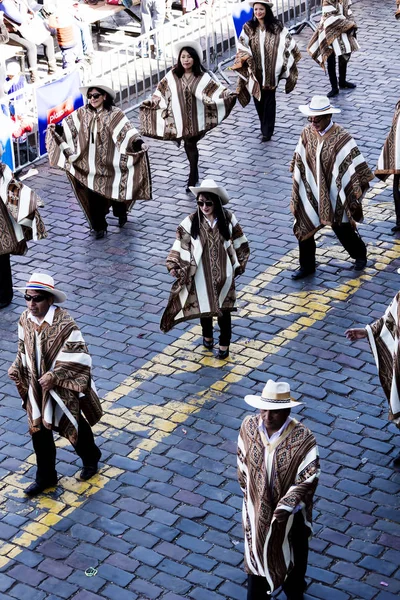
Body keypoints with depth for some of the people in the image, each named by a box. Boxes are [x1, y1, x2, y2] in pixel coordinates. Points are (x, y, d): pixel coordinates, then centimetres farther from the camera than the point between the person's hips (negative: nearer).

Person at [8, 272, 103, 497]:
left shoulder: (65, 324, -26)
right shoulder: (25, 320, -7)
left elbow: (79, 358, -24)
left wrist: (54, 375, -29)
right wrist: (18, 370, -3)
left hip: (63, 388, -5)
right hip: (36, 387, 5)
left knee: (74, 427, 17)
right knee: (39, 431, 11)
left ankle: (91, 459, 46)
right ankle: (45, 477, 29)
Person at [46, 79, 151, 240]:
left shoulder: (114, 114, -9)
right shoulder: (82, 113, 2)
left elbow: (126, 130, -18)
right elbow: (68, 126, 4)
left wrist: (137, 142, -35)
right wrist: (56, 129, -14)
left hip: (110, 164, -2)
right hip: (90, 164, 3)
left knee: (115, 190, 13)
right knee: (93, 195, 4)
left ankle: (121, 214, 43)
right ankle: (99, 226, 17)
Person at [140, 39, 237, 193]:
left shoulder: (202, 76, -5)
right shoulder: (172, 76, -1)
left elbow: (216, 89, -8)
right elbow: (161, 92, 4)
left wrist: (228, 95, -23)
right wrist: (150, 103, -5)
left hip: (196, 119, -2)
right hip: (180, 118, 2)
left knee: (190, 145, -3)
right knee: (189, 145, 9)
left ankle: (192, 178, 8)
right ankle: (194, 174, 29)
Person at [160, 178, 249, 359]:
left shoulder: (228, 219, -9)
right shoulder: (191, 222, -12)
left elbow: (239, 243, 3)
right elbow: (181, 246, -8)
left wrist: (240, 264, 6)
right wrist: (173, 265, -18)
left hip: (223, 274, 0)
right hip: (202, 275, 0)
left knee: (223, 309, 9)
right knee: (203, 306, 17)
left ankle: (224, 344, 25)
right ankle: (207, 336, 42)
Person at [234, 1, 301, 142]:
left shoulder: (276, 26, -4)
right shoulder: (248, 27, 0)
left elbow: (288, 41, 1)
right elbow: (242, 46, -3)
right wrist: (246, 59, -19)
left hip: (271, 71, -2)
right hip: (256, 70, 2)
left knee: (269, 100, 0)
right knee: (258, 98, 10)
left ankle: (267, 131, 3)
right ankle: (265, 127, 28)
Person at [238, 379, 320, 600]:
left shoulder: (303, 438, -27)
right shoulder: (249, 426, -15)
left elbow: (309, 479, -23)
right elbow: (242, 462, 0)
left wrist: (286, 506, -30)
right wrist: (247, 492, 5)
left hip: (290, 513, -2)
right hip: (257, 508, 3)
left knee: (292, 555, 23)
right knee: (256, 552, 23)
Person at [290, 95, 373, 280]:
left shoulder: (342, 138, -21)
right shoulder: (307, 133, -6)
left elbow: (355, 169, -16)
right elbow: (299, 163, 7)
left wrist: (353, 197, -14)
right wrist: (298, 188, 12)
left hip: (334, 196, -4)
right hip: (311, 193, 4)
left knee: (342, 229, 12)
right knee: (303, 229, 7)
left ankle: (360, 254, 42)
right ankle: (307, 266, 27)